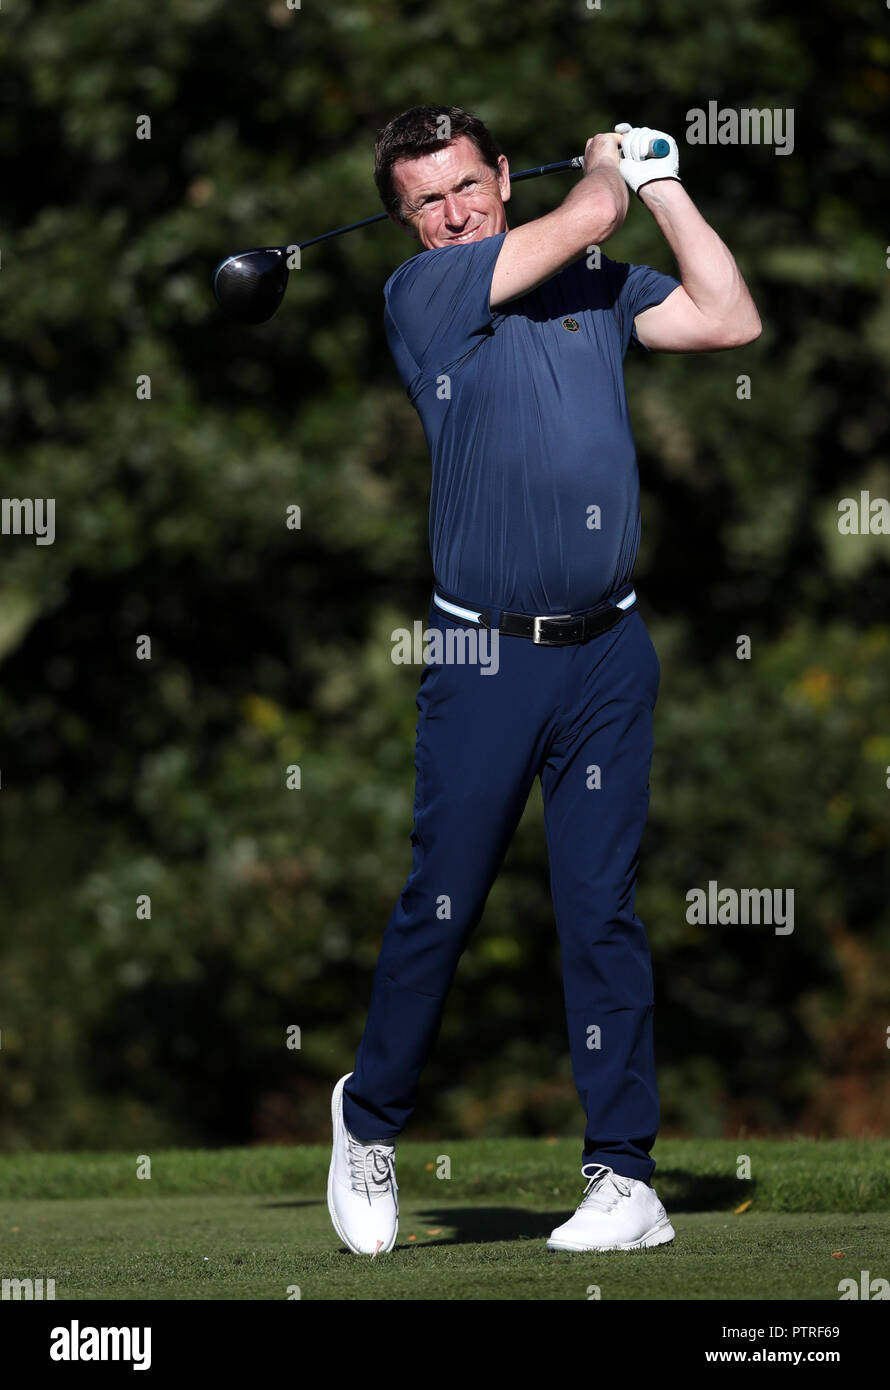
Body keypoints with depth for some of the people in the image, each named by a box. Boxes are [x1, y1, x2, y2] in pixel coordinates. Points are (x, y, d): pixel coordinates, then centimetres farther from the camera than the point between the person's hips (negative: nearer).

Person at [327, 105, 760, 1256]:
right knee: (441, 903, 1)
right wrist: (608, 165, 15)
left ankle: (624, 1172, 1)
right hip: (483, 654, -2)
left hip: (606, 651, 2)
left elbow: (731, 320, 6)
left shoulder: (596, 287, 14)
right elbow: (586, 219, -6)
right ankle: (370, 1119, 22)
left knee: (602, 909, 0)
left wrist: (664, 184, 11)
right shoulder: (419, 295, -1)